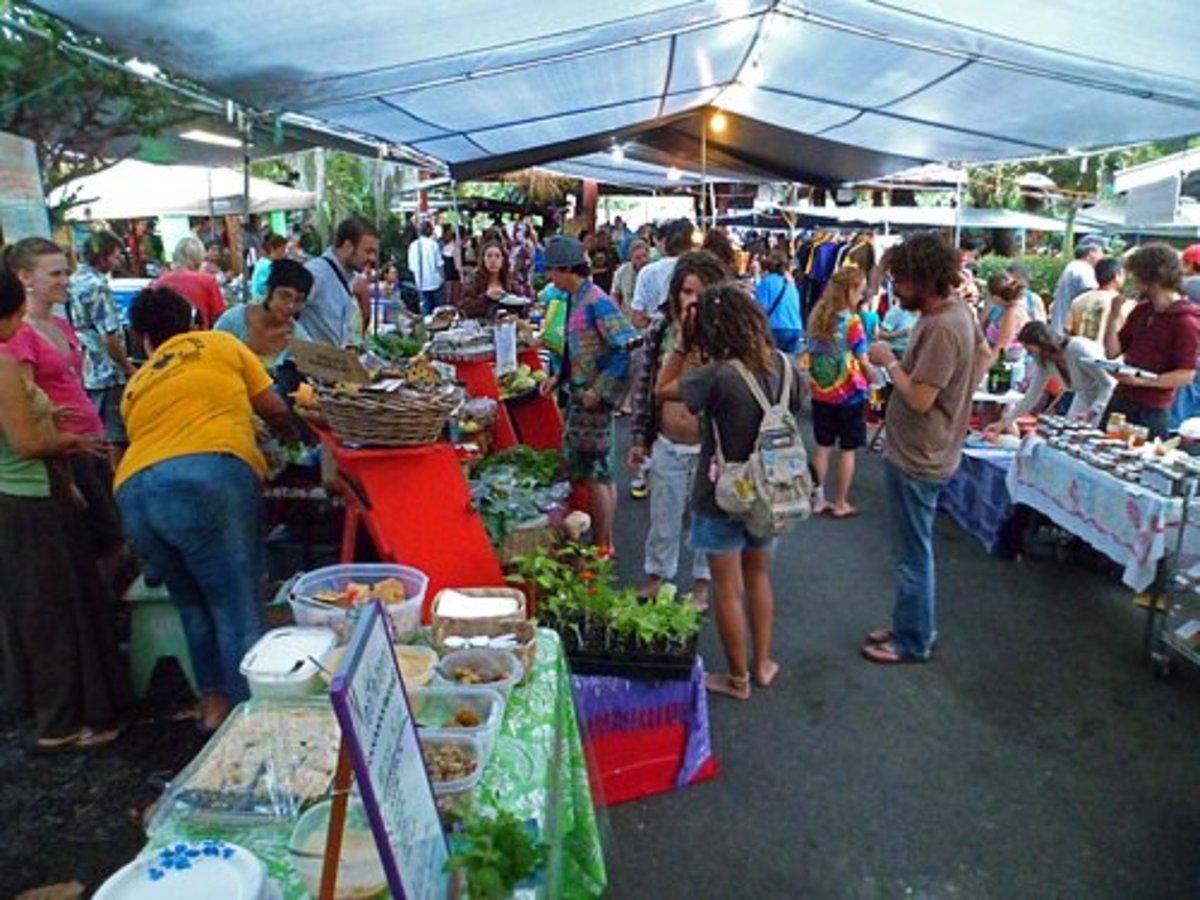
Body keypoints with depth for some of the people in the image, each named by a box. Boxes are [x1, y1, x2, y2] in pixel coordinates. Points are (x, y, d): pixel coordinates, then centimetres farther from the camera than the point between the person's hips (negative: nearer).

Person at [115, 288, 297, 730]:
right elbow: (274, 410, 20)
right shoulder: (220, 344, 20)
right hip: (211, 476, -5)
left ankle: (214, 701, 25)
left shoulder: (135, 386, 30)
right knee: (239, 610, -1)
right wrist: (292, 437, 40)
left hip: (133, 490, 5)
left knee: (194, 606, 23)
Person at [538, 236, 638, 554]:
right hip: (578, 396, 9)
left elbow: (628, 349, -23)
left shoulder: (597, 302, -17)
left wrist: (599, 392, -22)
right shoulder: (577, 300, 9)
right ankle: (603, 539, 29)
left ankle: (602, 547, 14)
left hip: (593, 400, -9)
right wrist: (559, 378, 11)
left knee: (596, 474, 1)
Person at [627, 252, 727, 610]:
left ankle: (701, 584, 33)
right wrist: (638, 439, 4)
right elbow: (643, 388, 4)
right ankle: (656, 576, 36)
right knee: (663, 516, 16)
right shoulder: (660, 333, -1)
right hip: (667, 445, 2)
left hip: (709, 446, -2)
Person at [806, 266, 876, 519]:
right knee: (847, 450, 8)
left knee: (823, 447, 14)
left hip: (821, 393, 5)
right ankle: (841, 504, 17)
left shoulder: (816, 316, 1)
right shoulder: (851, 321, -16)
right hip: (849, 395, -5)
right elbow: (863, 362, -15)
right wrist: (873, 379, 3)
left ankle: (818, 500, 20)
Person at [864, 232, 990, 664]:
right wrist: (959, 397, 15)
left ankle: (913, 642, 21)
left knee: (913, 555, 6)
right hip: (921, 451, 10)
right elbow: (984, 352, 20)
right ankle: (915, 625, 37)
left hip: (917, 459, -10)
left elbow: (918, 399, -27)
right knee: (915, 550, 22)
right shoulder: (957, 307, 4)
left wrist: (888, 361, -13)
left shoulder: (942, 328, -26)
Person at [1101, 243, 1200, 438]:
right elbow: (1112, 352, 8)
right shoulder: (1141, 310, 10)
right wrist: (1114, 315, -3)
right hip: (1119, 400, 7)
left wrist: (1142, 381, -25)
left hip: (1152, 412, -7)